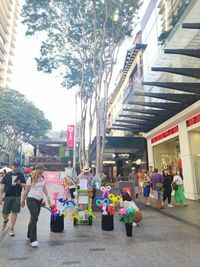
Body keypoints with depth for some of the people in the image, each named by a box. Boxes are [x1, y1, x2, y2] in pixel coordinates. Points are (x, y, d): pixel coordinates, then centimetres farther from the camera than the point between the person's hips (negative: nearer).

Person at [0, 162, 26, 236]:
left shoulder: (21, 175, 4)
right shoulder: (7, 175, 4)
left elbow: (24, 185, 6)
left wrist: (20, 183, -15)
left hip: (17, 196, -1)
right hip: (7, 196, 1)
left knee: (14, 212, -1)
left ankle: (11, 229, 14)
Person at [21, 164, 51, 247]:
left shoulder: (42, 178, 5)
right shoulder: (31, 179, -12)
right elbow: (26, 190, -7)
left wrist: (48, 197, 6)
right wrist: (23, 201, -2)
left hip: (39, 200, 6)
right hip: (31, 199, -6)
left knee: (34, 218, 12)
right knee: (34, 218, -11)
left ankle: (29, 236, 28)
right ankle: (32, 240, -3)